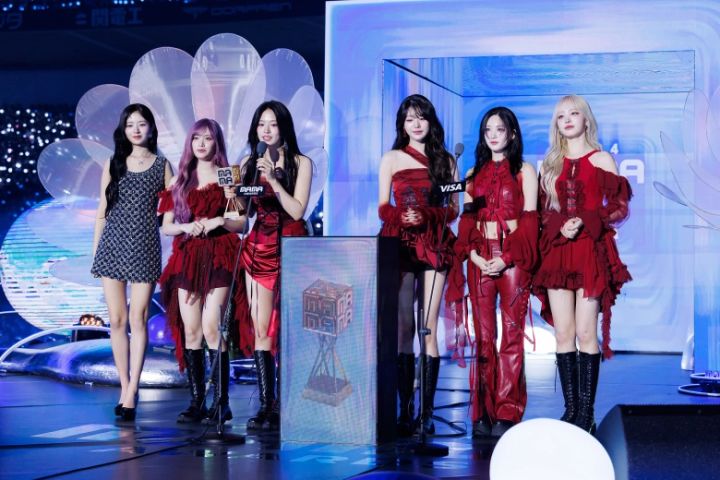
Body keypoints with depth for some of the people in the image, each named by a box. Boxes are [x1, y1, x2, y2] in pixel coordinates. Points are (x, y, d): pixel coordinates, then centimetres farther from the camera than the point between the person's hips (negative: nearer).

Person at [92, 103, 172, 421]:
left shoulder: (161, 165, 7)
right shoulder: (113, 164, 11)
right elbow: (102, 211, 12)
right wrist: (95, 251, 10)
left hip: (144, 249, -2)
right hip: (113, 246, 2)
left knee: (137, 320, -3)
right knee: (117, 321, 3)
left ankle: (131, 394, -2)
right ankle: (125, 387, 13)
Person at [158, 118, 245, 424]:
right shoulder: (180, 180, 15)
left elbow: (242, 223, 4)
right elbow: (166, 227, 13)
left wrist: (219, 221, -14)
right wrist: (186, 227, -7)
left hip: (218, 259, -4)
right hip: (187, 259, 4)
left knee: (211, 329, -13)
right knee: (190, 331, 0)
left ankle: (221, 401, -10)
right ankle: (197, 401, 4)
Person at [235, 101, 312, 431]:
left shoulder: (300, 163, 2)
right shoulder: (249, 164, 13)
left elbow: (297, 210, -8)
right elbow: (243, 212, 15)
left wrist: (272, 178, -14)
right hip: (258, 249, 3)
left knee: (286, 327, -6)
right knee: (260, 328, -4)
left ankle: (283, 402, 0)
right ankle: (267, 403, -3)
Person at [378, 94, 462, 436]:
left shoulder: (445, 160, 12)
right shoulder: (392, 159, 12)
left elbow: (454, 209, 8)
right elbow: (382, 208, 10)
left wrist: (427, 217, -11)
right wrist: (401, 217, -11)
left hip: (434, 245, 0)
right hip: (400, 245, 0)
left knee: (428, 328, -5)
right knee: (403, 327, -5)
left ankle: (427, 411, -5)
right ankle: (405, 410, -3)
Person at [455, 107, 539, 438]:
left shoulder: (524, 171, 7)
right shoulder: (474, 174, 18)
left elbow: (529, 220, -1)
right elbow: (466, 219, 11)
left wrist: (507, 258, -13)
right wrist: (473, 254, -7)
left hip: (513, 258, -3)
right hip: (480, 258, 3)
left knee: (511, 334, -6)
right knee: (483, 335, 1)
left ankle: (506, 414, -5)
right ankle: (482, 414, 3)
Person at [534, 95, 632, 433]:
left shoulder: (601, 160, 6)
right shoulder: (550, 164, 16)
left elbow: (619, 208, 2)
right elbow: (541, 212, 15)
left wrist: (586, 223, -12)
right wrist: (558, 228, -6)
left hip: (592, 252, -3)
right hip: (557, 252, 3)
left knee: (586, 332, -8)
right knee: (563, 333, -1)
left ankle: (587, 412, -5)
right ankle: (570, 409, 3)